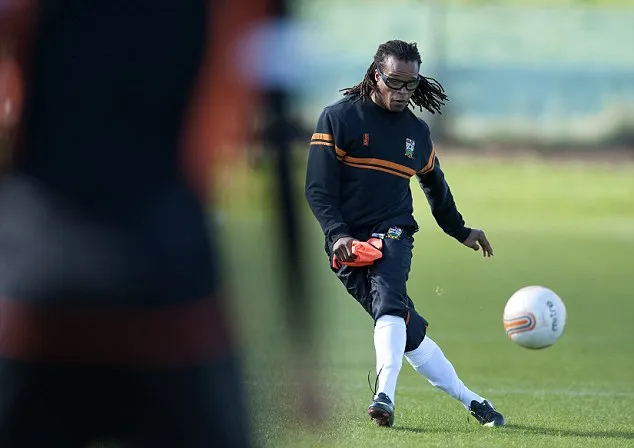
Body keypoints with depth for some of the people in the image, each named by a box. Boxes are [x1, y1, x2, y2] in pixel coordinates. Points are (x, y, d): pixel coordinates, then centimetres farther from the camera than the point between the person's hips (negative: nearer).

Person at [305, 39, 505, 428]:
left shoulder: (417, 131, 13)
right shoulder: (339, 118, 0)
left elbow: (434, 184, 31)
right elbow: (318, 188, -4)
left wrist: (461, 231, 39)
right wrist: (338, 235, -18)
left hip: (394, 234, 2)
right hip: (347, 243, -2)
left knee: (389, 300, -29)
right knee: (408, 330, -5)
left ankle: (385, 396, -42)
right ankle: (470, 400, 3)